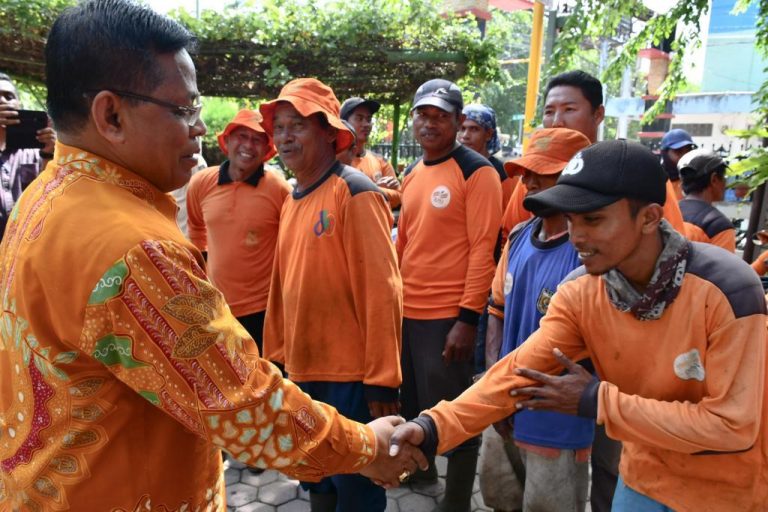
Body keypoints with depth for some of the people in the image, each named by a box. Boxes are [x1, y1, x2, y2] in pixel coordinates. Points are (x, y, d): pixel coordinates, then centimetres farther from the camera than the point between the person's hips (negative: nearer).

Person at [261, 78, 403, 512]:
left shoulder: (355, 191, -13)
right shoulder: (293, 200, 11)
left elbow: (382, 289, -19)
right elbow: (283, 286, 13)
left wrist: (381, 379, -20)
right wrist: (277, 355, 13)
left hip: (350, 373, -7)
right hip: (303, 370, 8)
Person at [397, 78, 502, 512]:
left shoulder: (477, 172, -10)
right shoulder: (412, 174, 11)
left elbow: (484, 249, -15)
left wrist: (468, 317, -19)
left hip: (448, 314, -7)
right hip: (406, 310, 7)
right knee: (412, 401, 21)